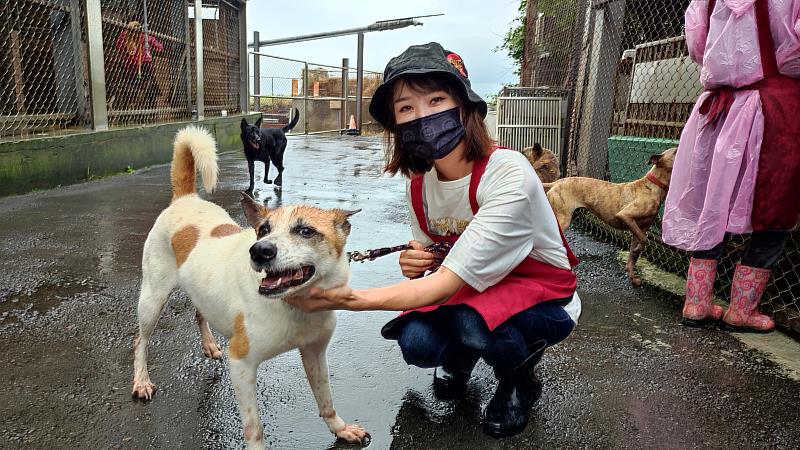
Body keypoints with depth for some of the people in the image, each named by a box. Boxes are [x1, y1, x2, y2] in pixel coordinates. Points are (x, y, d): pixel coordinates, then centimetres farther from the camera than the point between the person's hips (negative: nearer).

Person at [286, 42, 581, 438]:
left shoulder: (508, 176, -30)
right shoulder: (418, 182, -9)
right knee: (416, 343, -24)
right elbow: (429, 269, 3)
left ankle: (520, 382, 0)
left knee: (472, 320, -35)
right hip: (472, 289, 5)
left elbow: (446, 283, -34)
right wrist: (414, 267, -22)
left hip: (543, 300, -4)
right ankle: (461, 357, 14)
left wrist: (349, 299, -42)